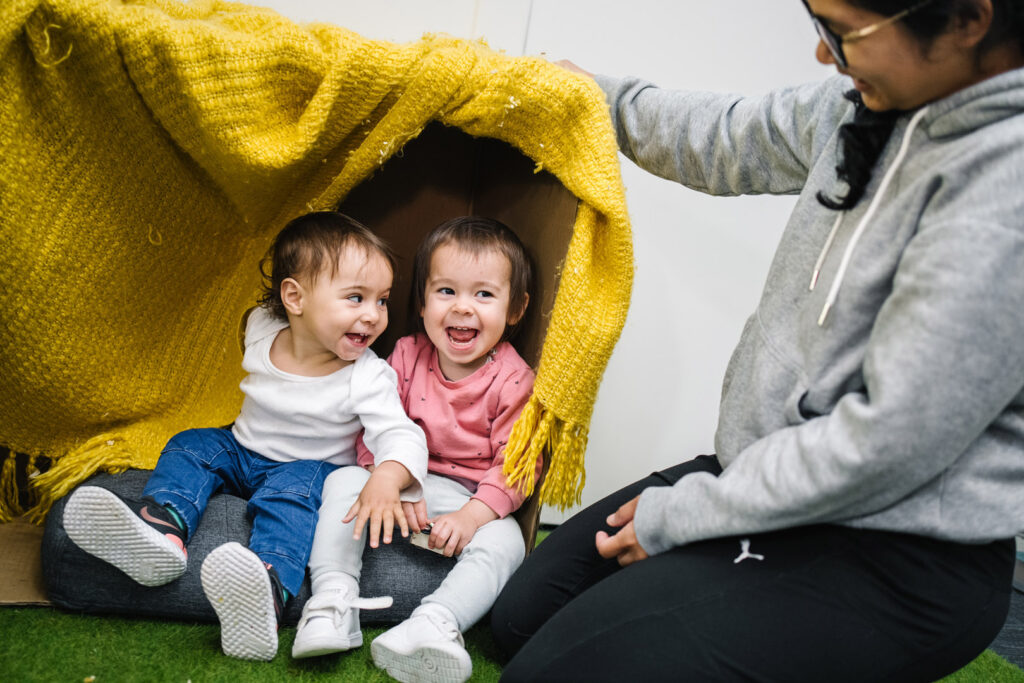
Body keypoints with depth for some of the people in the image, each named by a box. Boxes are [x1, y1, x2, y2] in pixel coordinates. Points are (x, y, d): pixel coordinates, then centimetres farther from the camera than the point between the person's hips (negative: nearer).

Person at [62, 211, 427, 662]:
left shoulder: (369, 378, -23)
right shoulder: (261, 328, -10)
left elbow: (402, 435, -31)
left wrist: (387, 479, -54)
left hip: (310, 468, -6)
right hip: (243, 451, 6)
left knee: (293, 489, -35)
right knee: (192, 446, -11)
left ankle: (270, 589, -63)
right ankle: (161, 527, -41)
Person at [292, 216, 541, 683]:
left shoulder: (513, 381, -10)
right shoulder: (407, 356, -1)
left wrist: (471, 516, -25)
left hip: (471, 500, -2)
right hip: (400, 484, 3)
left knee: (504, 540, -29)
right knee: (344, 482, -19)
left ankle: (435, 622, -39)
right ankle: (333, 602, -24)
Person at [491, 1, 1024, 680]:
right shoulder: (873, 102, 1)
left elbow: (887, 441, -25)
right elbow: (725, 140, 20)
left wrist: (677, 515, -13)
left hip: (897, 563, -8)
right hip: (766, 470, 8)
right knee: (522, 612, 7)